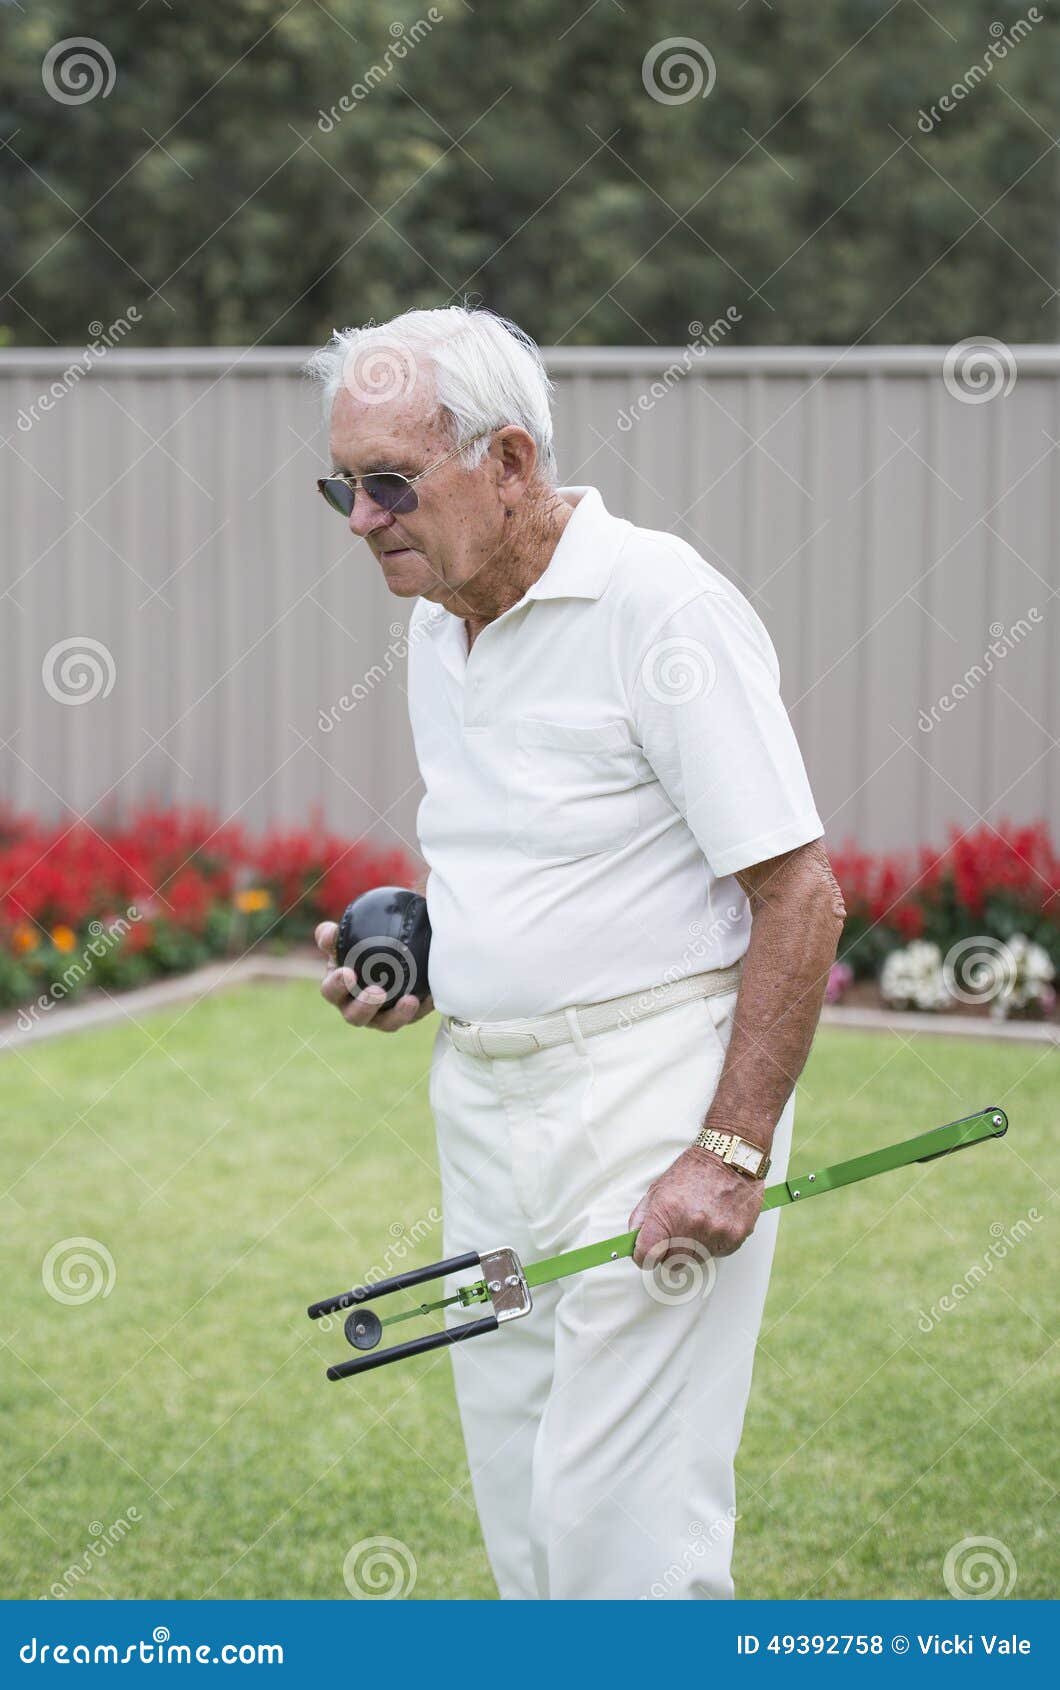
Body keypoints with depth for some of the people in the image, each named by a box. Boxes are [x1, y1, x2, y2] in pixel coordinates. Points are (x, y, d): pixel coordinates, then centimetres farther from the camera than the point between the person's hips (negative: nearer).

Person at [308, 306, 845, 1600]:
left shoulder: (662, 605, -16)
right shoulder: (437, 623, 10)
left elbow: (801, 897, -17)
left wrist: (732, 1153, -21)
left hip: (653, 1089, -8)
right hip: (484, 1094, 8)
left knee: (619, 1512, -9)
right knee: (520, 1504, 12)